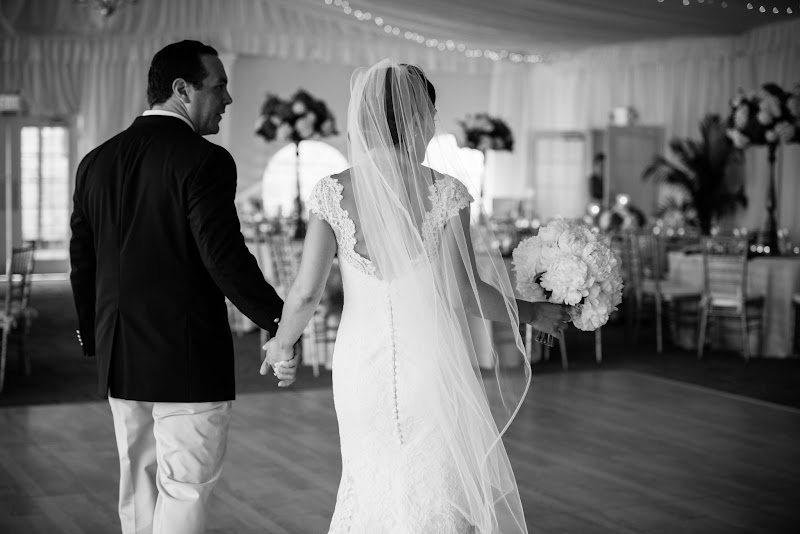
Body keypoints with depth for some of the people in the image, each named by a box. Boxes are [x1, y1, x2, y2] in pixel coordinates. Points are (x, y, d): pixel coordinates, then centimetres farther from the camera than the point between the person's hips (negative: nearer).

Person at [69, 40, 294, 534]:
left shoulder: (97, 161, 8)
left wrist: (94, 338, 21)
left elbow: (82, 260, 12)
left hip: (120, 360, 7)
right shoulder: (205, 160, -13)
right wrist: (279, 323, -15)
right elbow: (225, 257, -20)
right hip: (188, 361, -7)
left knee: (139, 486, 17)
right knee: (185, 489, 1)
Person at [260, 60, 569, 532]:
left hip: (361, 365, 3)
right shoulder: (445, 192, -9)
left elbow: (306, 293, -5)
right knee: (442, 494, 12)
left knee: (375, 489, 20)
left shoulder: (333, 192, -4)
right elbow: (462, 292, -9)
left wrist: (281, 343, 14)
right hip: (433, 365, -2)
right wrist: (533, 314, 6)